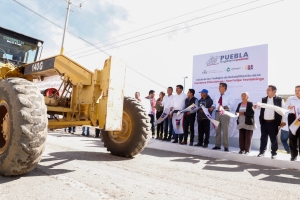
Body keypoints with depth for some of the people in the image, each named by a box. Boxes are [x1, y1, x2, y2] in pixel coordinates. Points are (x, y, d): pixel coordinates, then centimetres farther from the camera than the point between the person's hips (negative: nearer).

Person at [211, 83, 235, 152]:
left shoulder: (229, 96, -4)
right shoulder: (217, 96, 15)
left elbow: (231, 105, -12)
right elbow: (214, 104, 16)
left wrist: (223, 107, -26)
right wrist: (212, 107, -5)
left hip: (225, 113, -6)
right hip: (217, 113, 6)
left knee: (225, 130, -3)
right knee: (217, 130, 9)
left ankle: (226, 146, 6)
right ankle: (217, 145, 18)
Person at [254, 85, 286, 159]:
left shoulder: (279, 100, 0)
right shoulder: (263, 99, 11)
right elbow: (259, 106, 8)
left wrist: (283, 121, -5)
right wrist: (255, 106, -16)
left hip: (273, 122, -3)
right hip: (264, 122, 3)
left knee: (273, 138, 6)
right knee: (263, 137, 10)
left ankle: (274, 153, 19)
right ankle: (262, 152, 20)